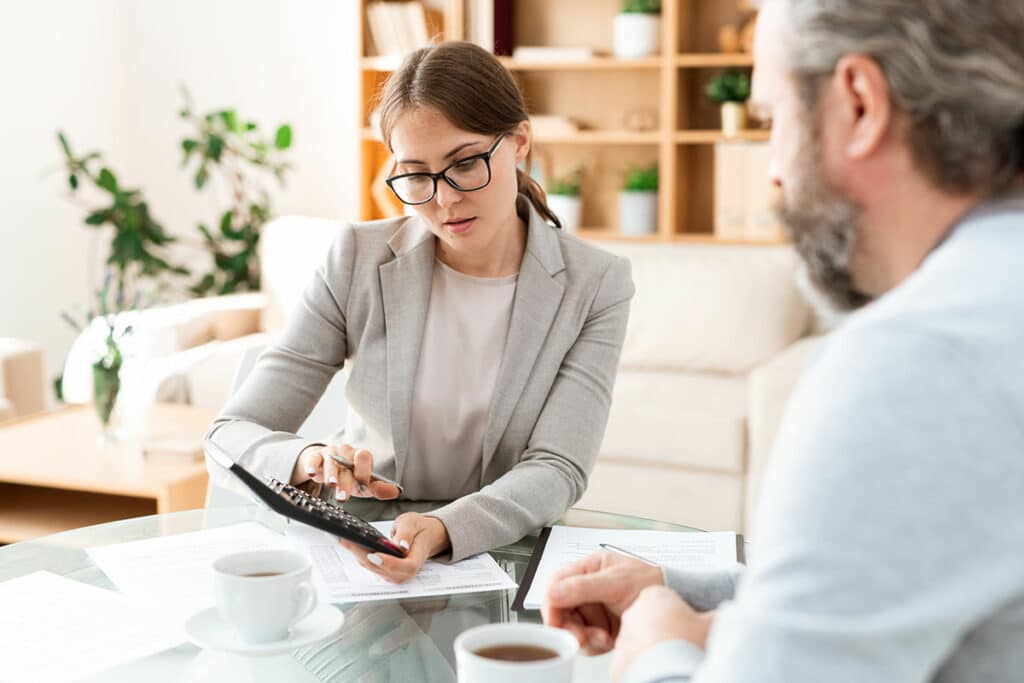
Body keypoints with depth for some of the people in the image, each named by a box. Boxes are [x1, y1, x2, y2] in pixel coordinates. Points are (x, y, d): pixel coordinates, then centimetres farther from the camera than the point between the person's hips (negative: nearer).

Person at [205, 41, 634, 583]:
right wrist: (307, 462, -28)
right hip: (363, 559, 1)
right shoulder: (357, 261, -4)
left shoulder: (595, 287, -5)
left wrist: (443, 530, -32)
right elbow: (232, 434, -5)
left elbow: (557, 470, -12)